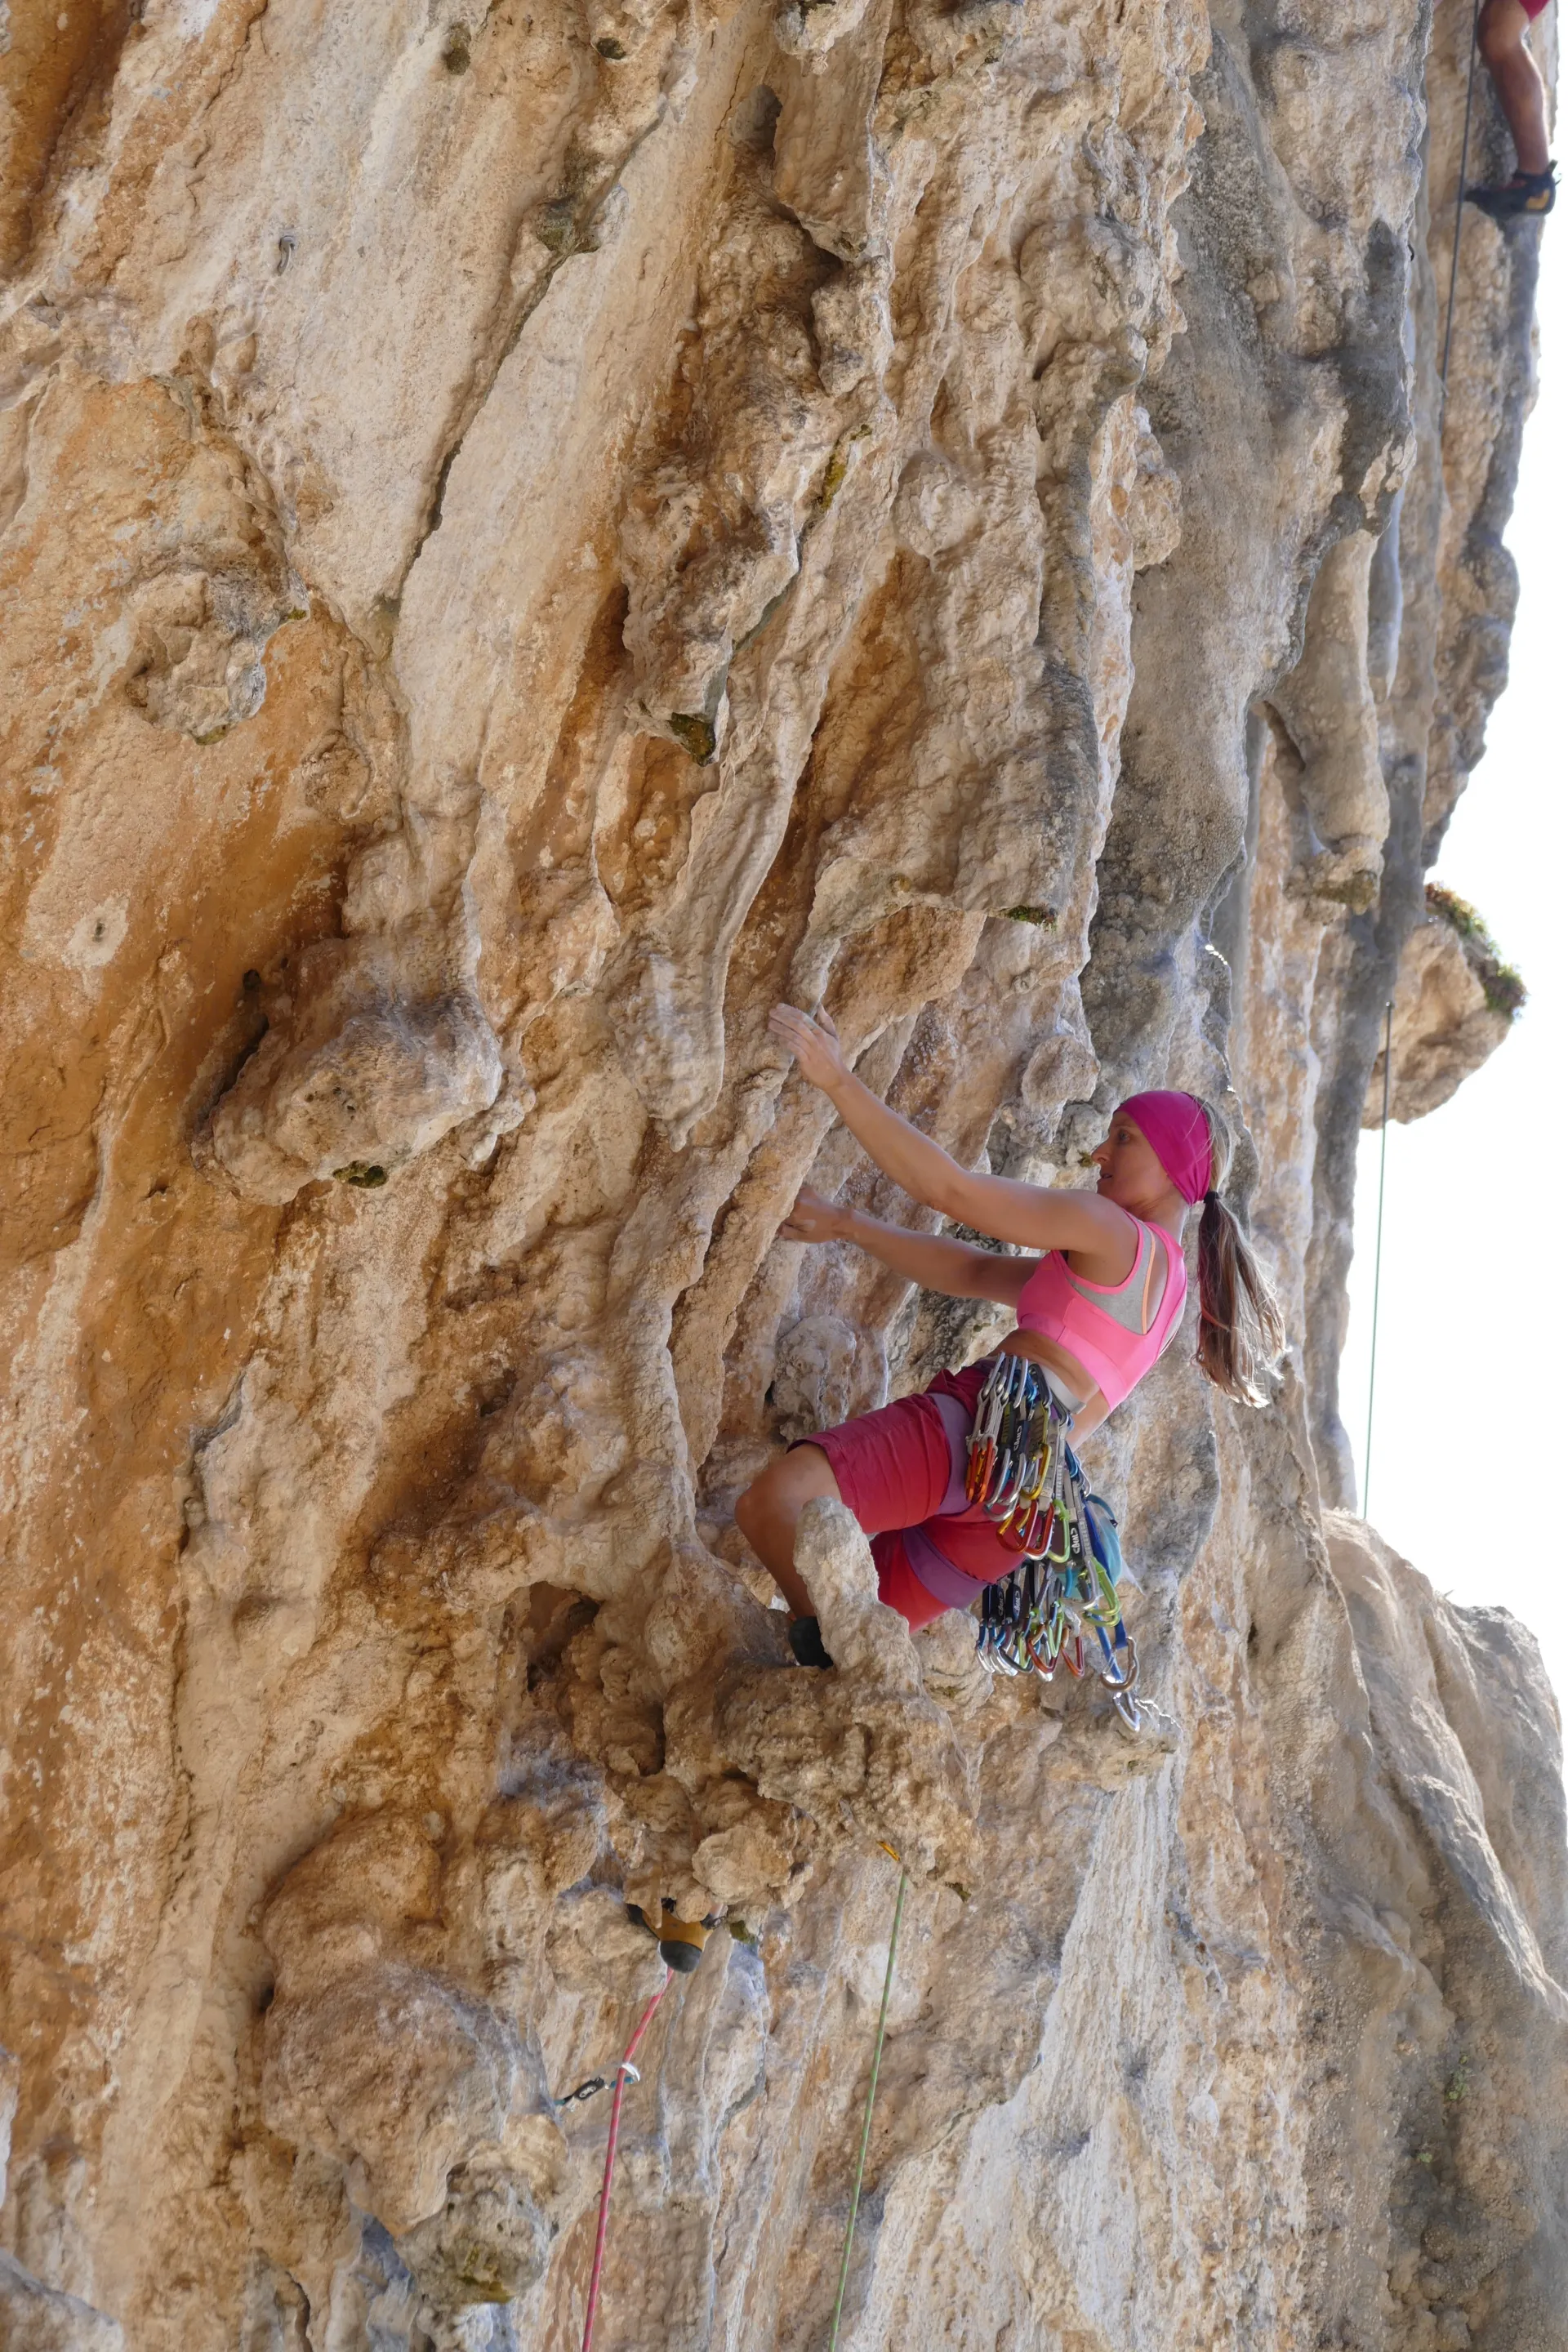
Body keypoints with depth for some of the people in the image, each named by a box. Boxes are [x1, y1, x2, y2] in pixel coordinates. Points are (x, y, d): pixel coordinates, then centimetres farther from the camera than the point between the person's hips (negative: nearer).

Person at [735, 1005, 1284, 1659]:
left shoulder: (1114, 1234, 2)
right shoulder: (1160, 1279, 31)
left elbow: (951, 1188, -6)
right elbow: (971, 1273, 29)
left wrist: (836, 1079, -6)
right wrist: (845, 1225, 23)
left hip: (987, 1422, -10)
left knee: (778, 1495, -30)